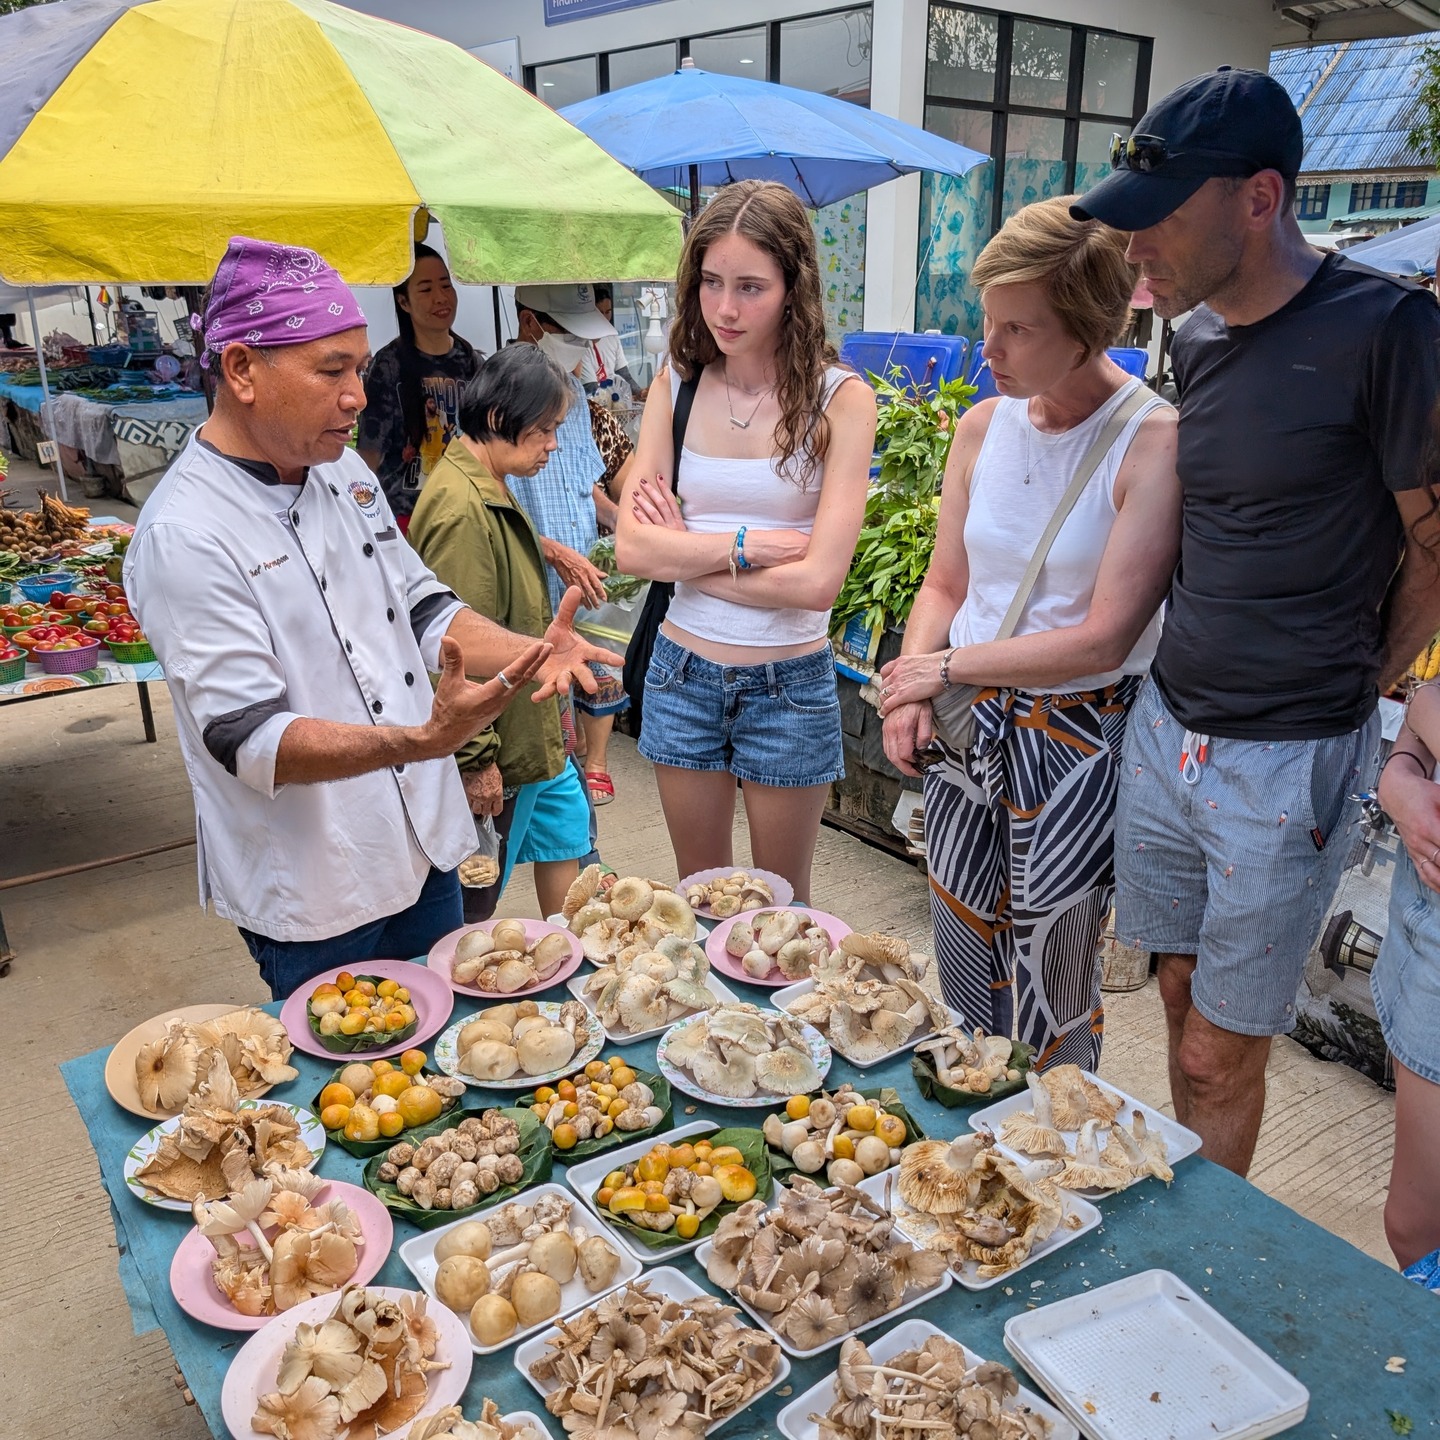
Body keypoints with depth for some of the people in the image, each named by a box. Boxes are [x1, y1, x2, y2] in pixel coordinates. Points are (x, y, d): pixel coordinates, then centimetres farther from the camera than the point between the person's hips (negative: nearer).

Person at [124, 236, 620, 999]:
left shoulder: (343, 469, 4)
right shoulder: (183, 534, -21)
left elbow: (421, 609, 11)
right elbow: (250, 741, -26)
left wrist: (530, 651, -7)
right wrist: (423, 741, -40)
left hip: (424, 851, 7)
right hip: (312, 902, -7)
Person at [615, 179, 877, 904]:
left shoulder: (840, 399, -12)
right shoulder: (678, 384, -1)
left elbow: (818, 580, -20)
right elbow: (631, 548, -9)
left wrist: (687, 553, -13)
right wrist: (745, 546, -19)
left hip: (789, 681, -3)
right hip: (683, 672, 3)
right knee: (697, 892, 20)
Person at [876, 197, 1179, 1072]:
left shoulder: (1155, 443, -16)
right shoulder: (984, 425, 3)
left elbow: (1103, 639, -19)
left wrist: (946, 666, -12)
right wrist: (909, 694, -7)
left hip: (1077, 744, -5)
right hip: (965, 732, 6)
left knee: (1049, 1007, 10)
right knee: (962, 981, 18)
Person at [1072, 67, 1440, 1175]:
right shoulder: (1197, 337, 5)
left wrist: (1347, 696, 1)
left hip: (1289, 762, -6)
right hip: (1167, 726, 6)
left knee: (1219, 1054, 5)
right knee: (1184, 998, 17)